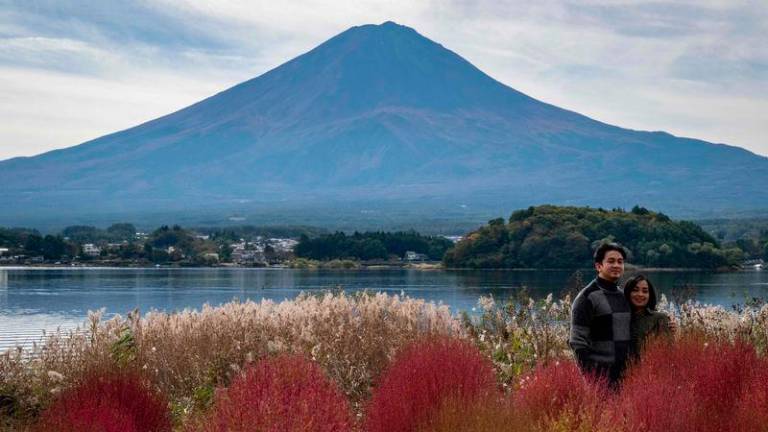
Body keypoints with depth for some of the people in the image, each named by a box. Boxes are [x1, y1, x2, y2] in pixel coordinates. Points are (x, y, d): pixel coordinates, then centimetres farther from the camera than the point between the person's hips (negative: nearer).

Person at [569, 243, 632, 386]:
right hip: (599, 375, -6)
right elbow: (578, 341, -12)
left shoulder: (623, 296, 15)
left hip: (623, 374, 6)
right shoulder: (587, 297, -7)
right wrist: (588, 377, -17)